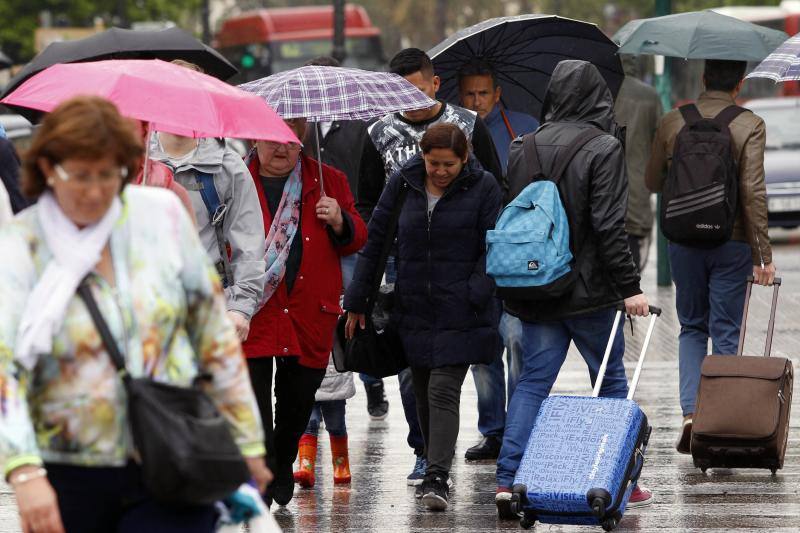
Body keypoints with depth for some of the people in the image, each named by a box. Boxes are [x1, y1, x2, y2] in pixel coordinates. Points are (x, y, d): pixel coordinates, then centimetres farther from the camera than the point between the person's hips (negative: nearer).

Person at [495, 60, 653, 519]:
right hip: (588, 291, -4)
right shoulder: (603, 149, -12)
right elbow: (610, 226, -17)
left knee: (533, 381, 6)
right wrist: (629, 287, -12)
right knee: (611, 380, 11)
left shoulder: (521, 149, 5)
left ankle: (508, 478, -7)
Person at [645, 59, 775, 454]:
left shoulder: (672, 123, 0)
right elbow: (753, 192, -14)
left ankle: (691, 412, 0)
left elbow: (652, 182, 9)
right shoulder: (749, 126, -9)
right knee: (726, 332, 7)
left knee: (692, 326, 16)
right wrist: (762, 254, -11)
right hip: (732, 243, -2)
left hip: (684, 241, 2)